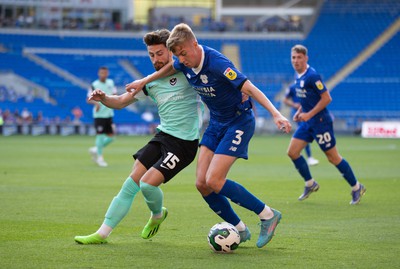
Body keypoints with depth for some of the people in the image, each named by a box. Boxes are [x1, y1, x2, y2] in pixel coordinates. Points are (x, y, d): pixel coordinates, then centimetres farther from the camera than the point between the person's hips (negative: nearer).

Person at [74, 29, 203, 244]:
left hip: (185, 143, -6)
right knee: (131, 182, -2)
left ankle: (157, 215, 19)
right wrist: (103, 98, -6)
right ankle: (102, 233, 3)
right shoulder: (151, 82, 9)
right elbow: (120, 102, 15)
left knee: (147, 183, -16)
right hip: (163, 136, 6)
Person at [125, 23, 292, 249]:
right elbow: (171, 68, 21)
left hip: (239, 121, -8)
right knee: (202, 184, -1)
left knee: (214, 181, -17)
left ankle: (268, 215, -3)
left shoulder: (217, 63, -28)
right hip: (216, 122, 8)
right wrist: (144, 81, 27)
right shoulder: (185, 63, -5)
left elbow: (249, 88, -32)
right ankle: (240, 230, 15)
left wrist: (276, 114, -41)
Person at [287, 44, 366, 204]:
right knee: (292, 152, 2)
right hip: (307, 122, 9)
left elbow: (326, 98, -20)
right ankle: (310, 184, 18)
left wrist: (309, 114, -20)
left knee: (333, 157, -1)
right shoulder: (298, 76, 8)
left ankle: (356, 188, 14)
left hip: (320, 121, -9)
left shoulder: (312, 76, -19)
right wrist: (300, 111, 10)